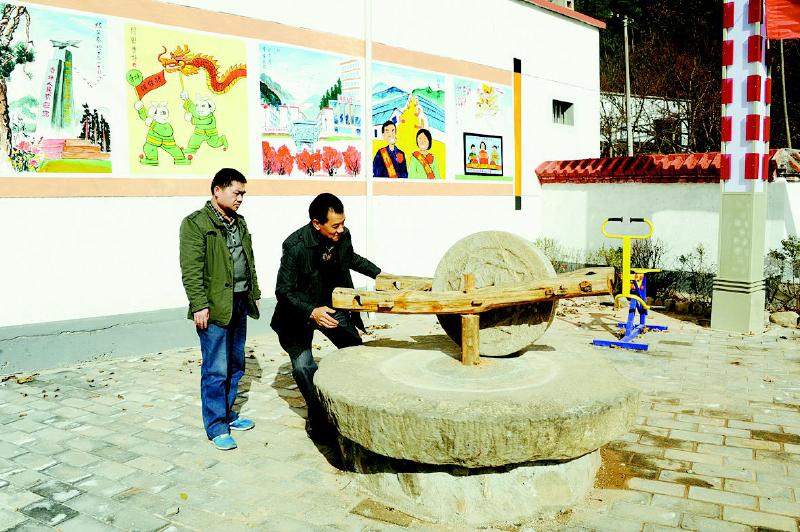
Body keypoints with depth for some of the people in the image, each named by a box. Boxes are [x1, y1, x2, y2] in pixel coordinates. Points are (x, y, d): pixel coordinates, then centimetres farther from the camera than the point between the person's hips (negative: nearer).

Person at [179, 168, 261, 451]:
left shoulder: (239, 222, 15)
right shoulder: (195, 223, -9)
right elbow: (191, 269, -14)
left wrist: (255, 294, 17)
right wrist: (199, 306, -18)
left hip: (239, 303, 8)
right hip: (214, 307, -8)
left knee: (235, 366, 15)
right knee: (216, 370, -2)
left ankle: (227, 414, 29)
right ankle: (216, 427, 9)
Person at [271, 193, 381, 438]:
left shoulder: (343, 235, -13)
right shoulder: (295, 245, -29)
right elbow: (284, 290, -24)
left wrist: (378, 273, 10)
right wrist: (312, 312, -38)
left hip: (332, 306, 5)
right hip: (301, 311, -5)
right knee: (303, 367, -10)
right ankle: (317, 417, 13)